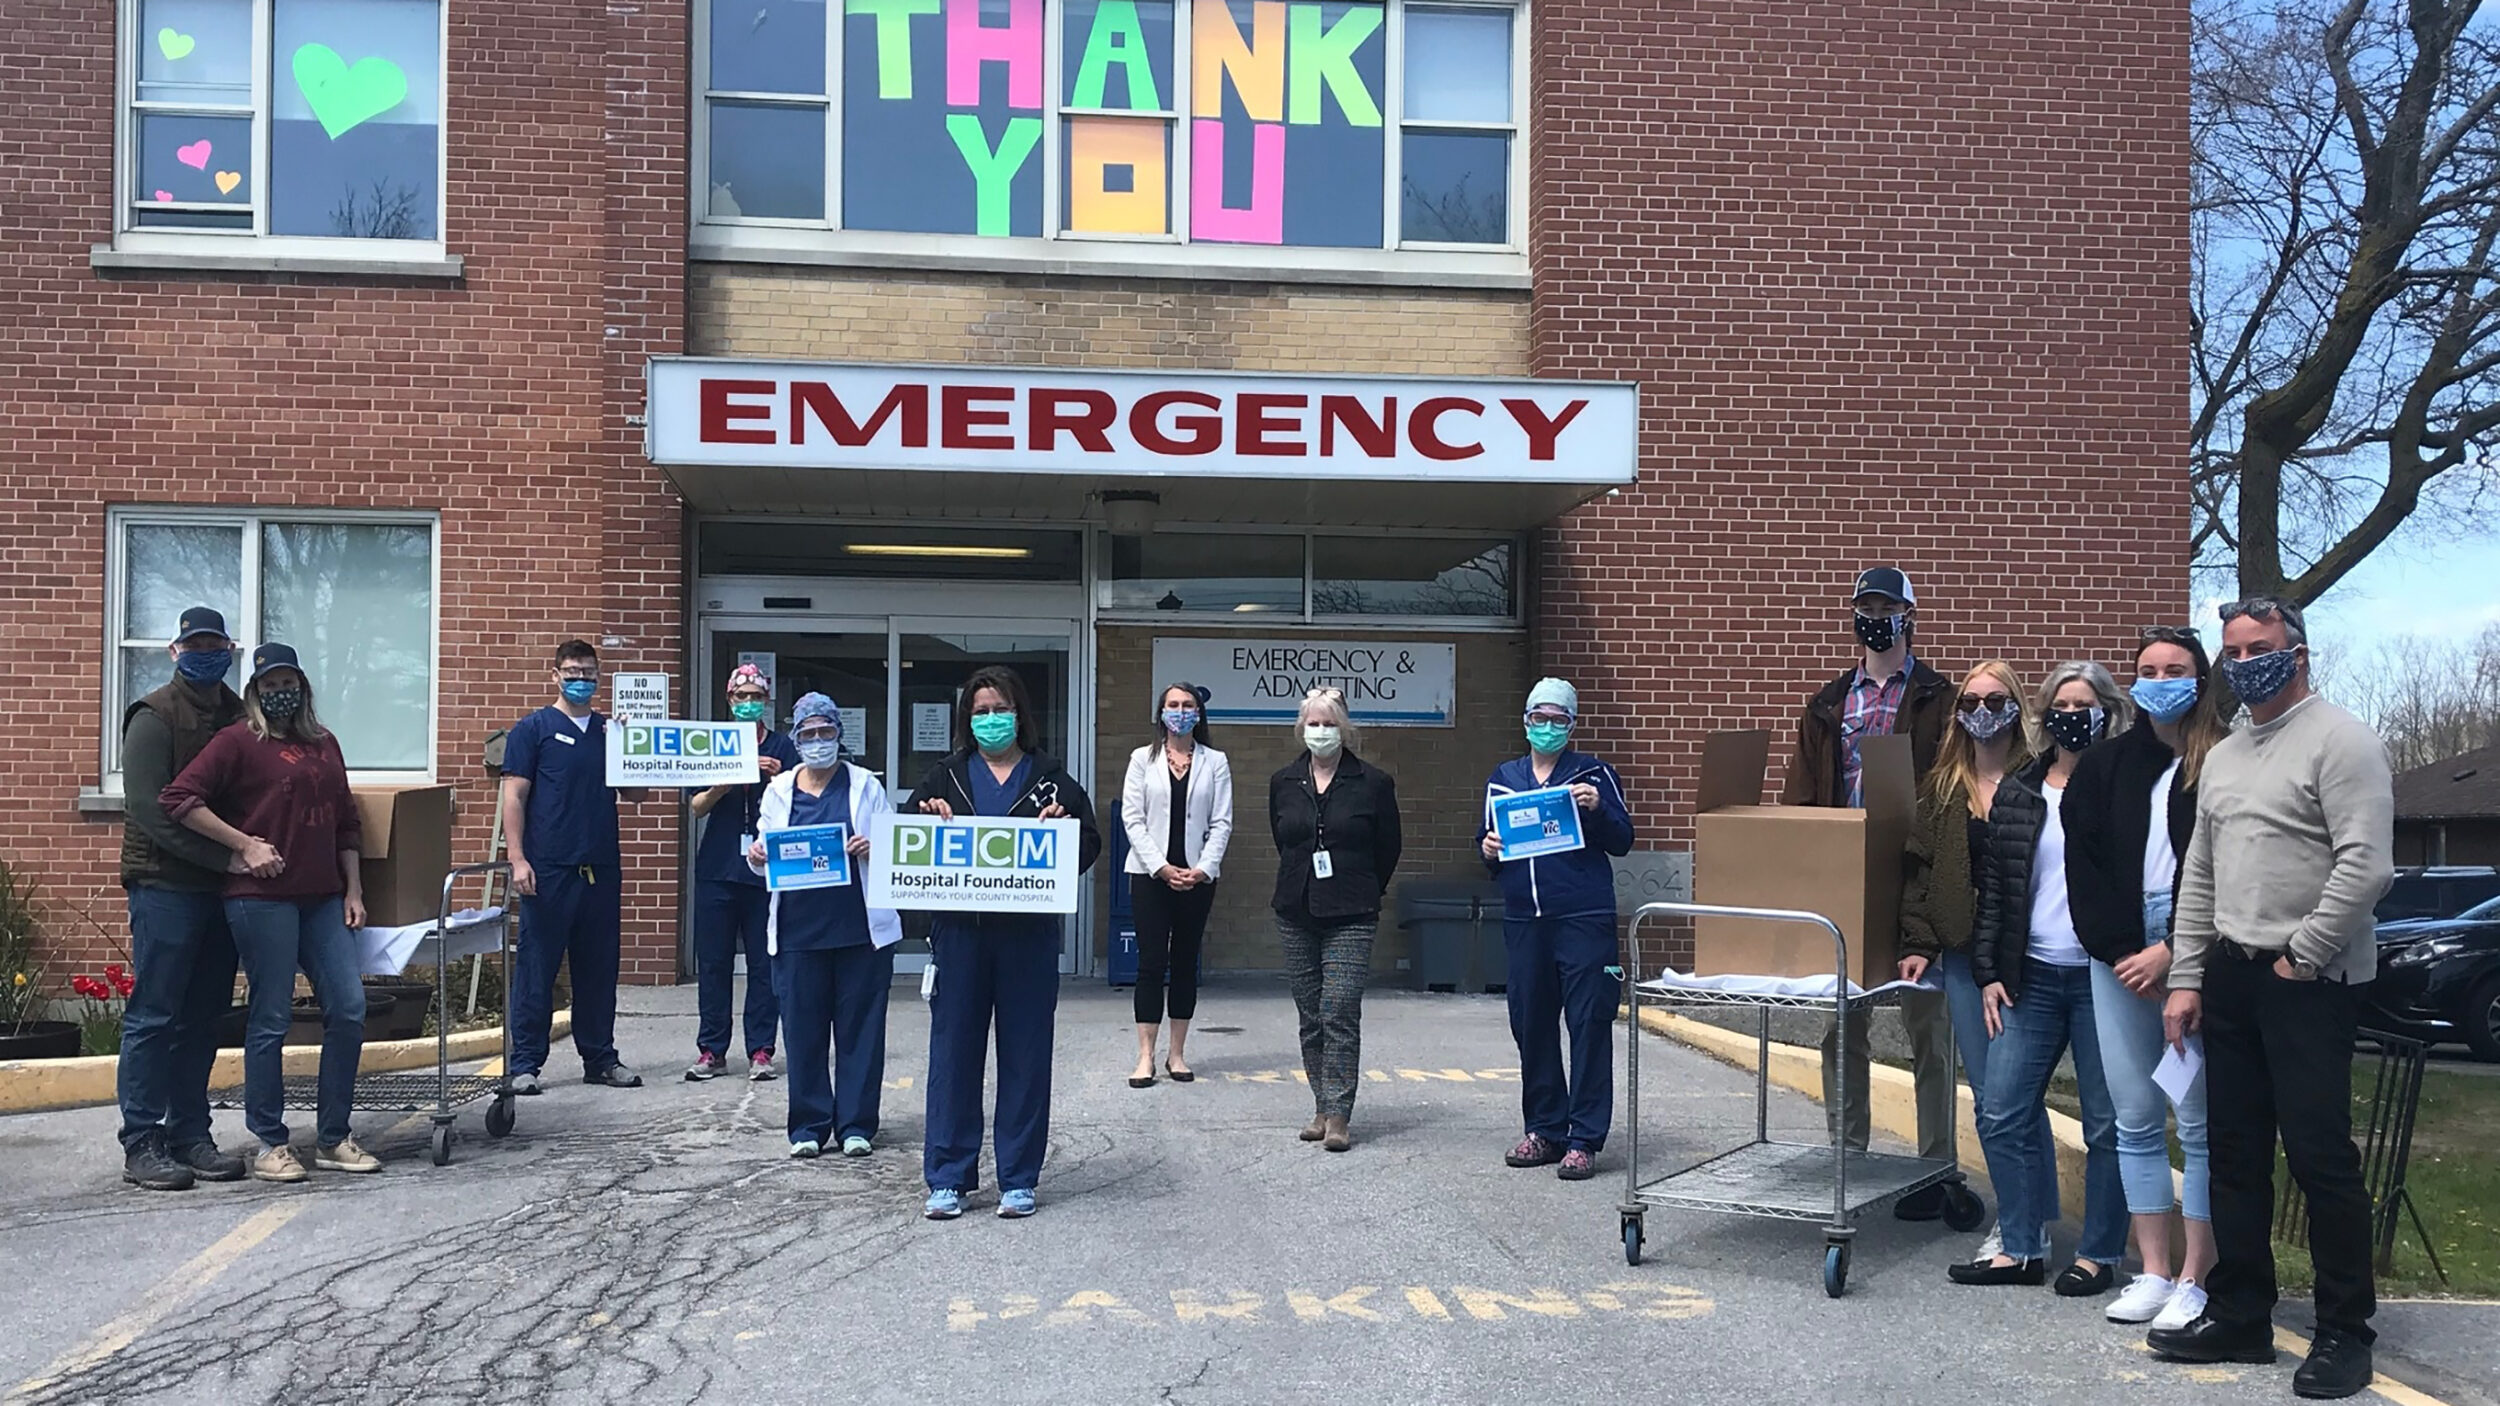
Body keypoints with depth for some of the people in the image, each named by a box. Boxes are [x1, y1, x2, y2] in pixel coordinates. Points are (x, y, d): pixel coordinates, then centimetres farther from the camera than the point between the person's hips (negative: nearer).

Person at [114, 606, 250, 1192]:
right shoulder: (154, 717, -5)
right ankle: (141, 1144, 3)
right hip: (164, 884, -6)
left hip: (223, 886, 6)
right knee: (153, 1016, -3)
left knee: (203, 1017, 9)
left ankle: (190, 1136, 16)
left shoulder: (239, 715, 13)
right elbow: (149, 808, -14)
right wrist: (227, 855, -18)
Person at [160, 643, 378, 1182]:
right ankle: (271, 1144, 11)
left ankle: (333, 1138, 13)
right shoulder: (239, 741, -1)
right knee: (271, 1020, -1)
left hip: (323, 897, 6)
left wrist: (353, 890, 13)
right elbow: (178, 798, -10)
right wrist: (245, 845, -11)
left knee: (348, 1008, 2)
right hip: (262, 897, -6)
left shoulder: (324, 743, 17)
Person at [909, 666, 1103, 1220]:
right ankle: (947, 1178, 11)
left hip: (1028, 932, -1)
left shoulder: (1051, 779, 8)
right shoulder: (945, 777, 11)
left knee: (1025, 1054, 4)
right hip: (960, 930, 1)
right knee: (953, 1049, 2)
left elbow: (1089, 843, 3)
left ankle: (1018, 1180, 13)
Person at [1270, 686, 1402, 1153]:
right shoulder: (1283, 783, 7)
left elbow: (1389, 848, 7)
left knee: (1340, 1014, -10)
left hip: (1350, 918, -4)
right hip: (1296, 914, 4)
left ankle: (1338, 1115, -7)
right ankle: (1322, 1108, 17)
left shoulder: (1373, 783, -2)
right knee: (1311, 1018, 8)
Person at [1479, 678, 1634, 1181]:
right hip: (1523, 919, 4)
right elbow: (1488, 842, 19)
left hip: (1584, 918, -4)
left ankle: (1584, 1139, 2)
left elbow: (1622, 841, -1)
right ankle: (1544, 1130, 22)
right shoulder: (1503, 779, 14)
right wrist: (1488, 850, -3)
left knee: (1589, 1024, -4)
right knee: (1530, 1023, 9)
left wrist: (1597, 809, -18)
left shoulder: (1594, 774, 3)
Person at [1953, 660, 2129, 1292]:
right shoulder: (2016, 793, 11)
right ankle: (2021, 1248, 13)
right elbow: (1994, 889, 12)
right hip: (2030, 976, 4)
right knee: (2002, 1116, 2)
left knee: (2107, 1122, 3)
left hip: (2102, 977, -4)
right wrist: (1988, 972, 5)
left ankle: (2098, 1254, 16)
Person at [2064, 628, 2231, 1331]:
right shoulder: (2106, 764, 11)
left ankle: (2194, 1279, 7)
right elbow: (2084, 863, 7)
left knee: (2198, 1121, -2)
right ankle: (2154, 1273, 17)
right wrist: (2120, 952, -3)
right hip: (2119, 952, 5)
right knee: (2135, 1121, 8)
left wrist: (2172, 952, -12)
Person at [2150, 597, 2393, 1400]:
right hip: (2230, 975, 8)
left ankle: (2345, 1332, 10)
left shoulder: (2337, 739, -8)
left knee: (2321, 1155, -4)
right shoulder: (2222, 757, 16)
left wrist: (2300, 959, -14)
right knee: (2234, 1152, 11)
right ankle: (2239, 1316, 20)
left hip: (2311, 981, -7)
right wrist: (2186, 979, 11)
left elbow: (2367, 866, -18)